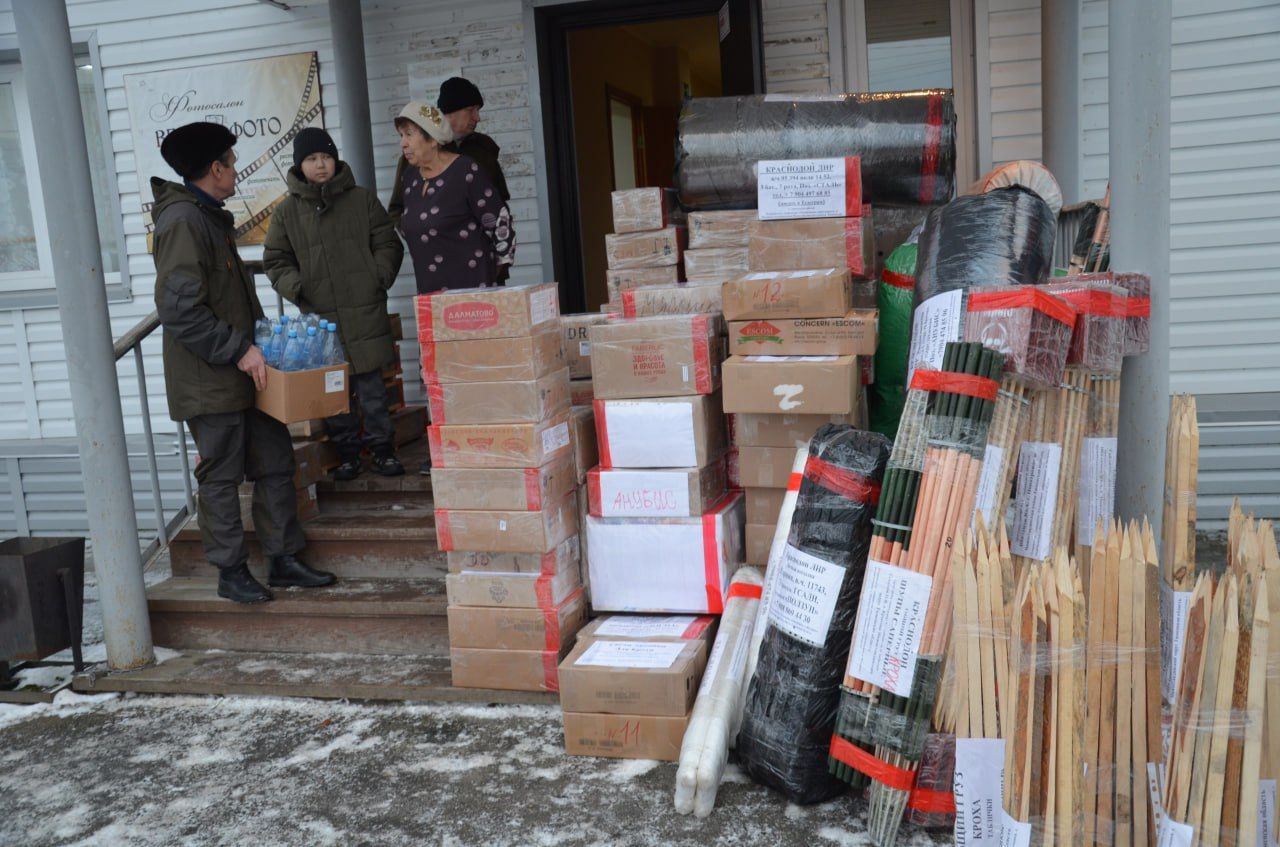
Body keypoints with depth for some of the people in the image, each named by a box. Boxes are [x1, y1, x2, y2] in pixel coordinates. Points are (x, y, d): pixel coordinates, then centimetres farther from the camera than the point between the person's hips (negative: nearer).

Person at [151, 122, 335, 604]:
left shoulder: (211, 217, 17)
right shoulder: (181, 222, -16)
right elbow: (179, 308, -24)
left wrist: (259, 338, 17)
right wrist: (238, 350, -21)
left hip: (245, 370, 10)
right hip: (209, 379, -10)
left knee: (275, 464, 12)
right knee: (221, 478, 3)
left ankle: (283, 560, 22)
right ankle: (231, 573, 16)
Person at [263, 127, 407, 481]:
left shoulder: (362, 200, 7)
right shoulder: (286, 212, 7)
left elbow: (387, 244, 10)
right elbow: (276, 261, 11)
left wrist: (379, 277, -5)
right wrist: (296, 287, -7)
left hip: (364, 310, -1)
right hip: (319, 315, 1)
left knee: (371, 384, 3)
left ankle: (381, 448, 16)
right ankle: (346, 452, 18)